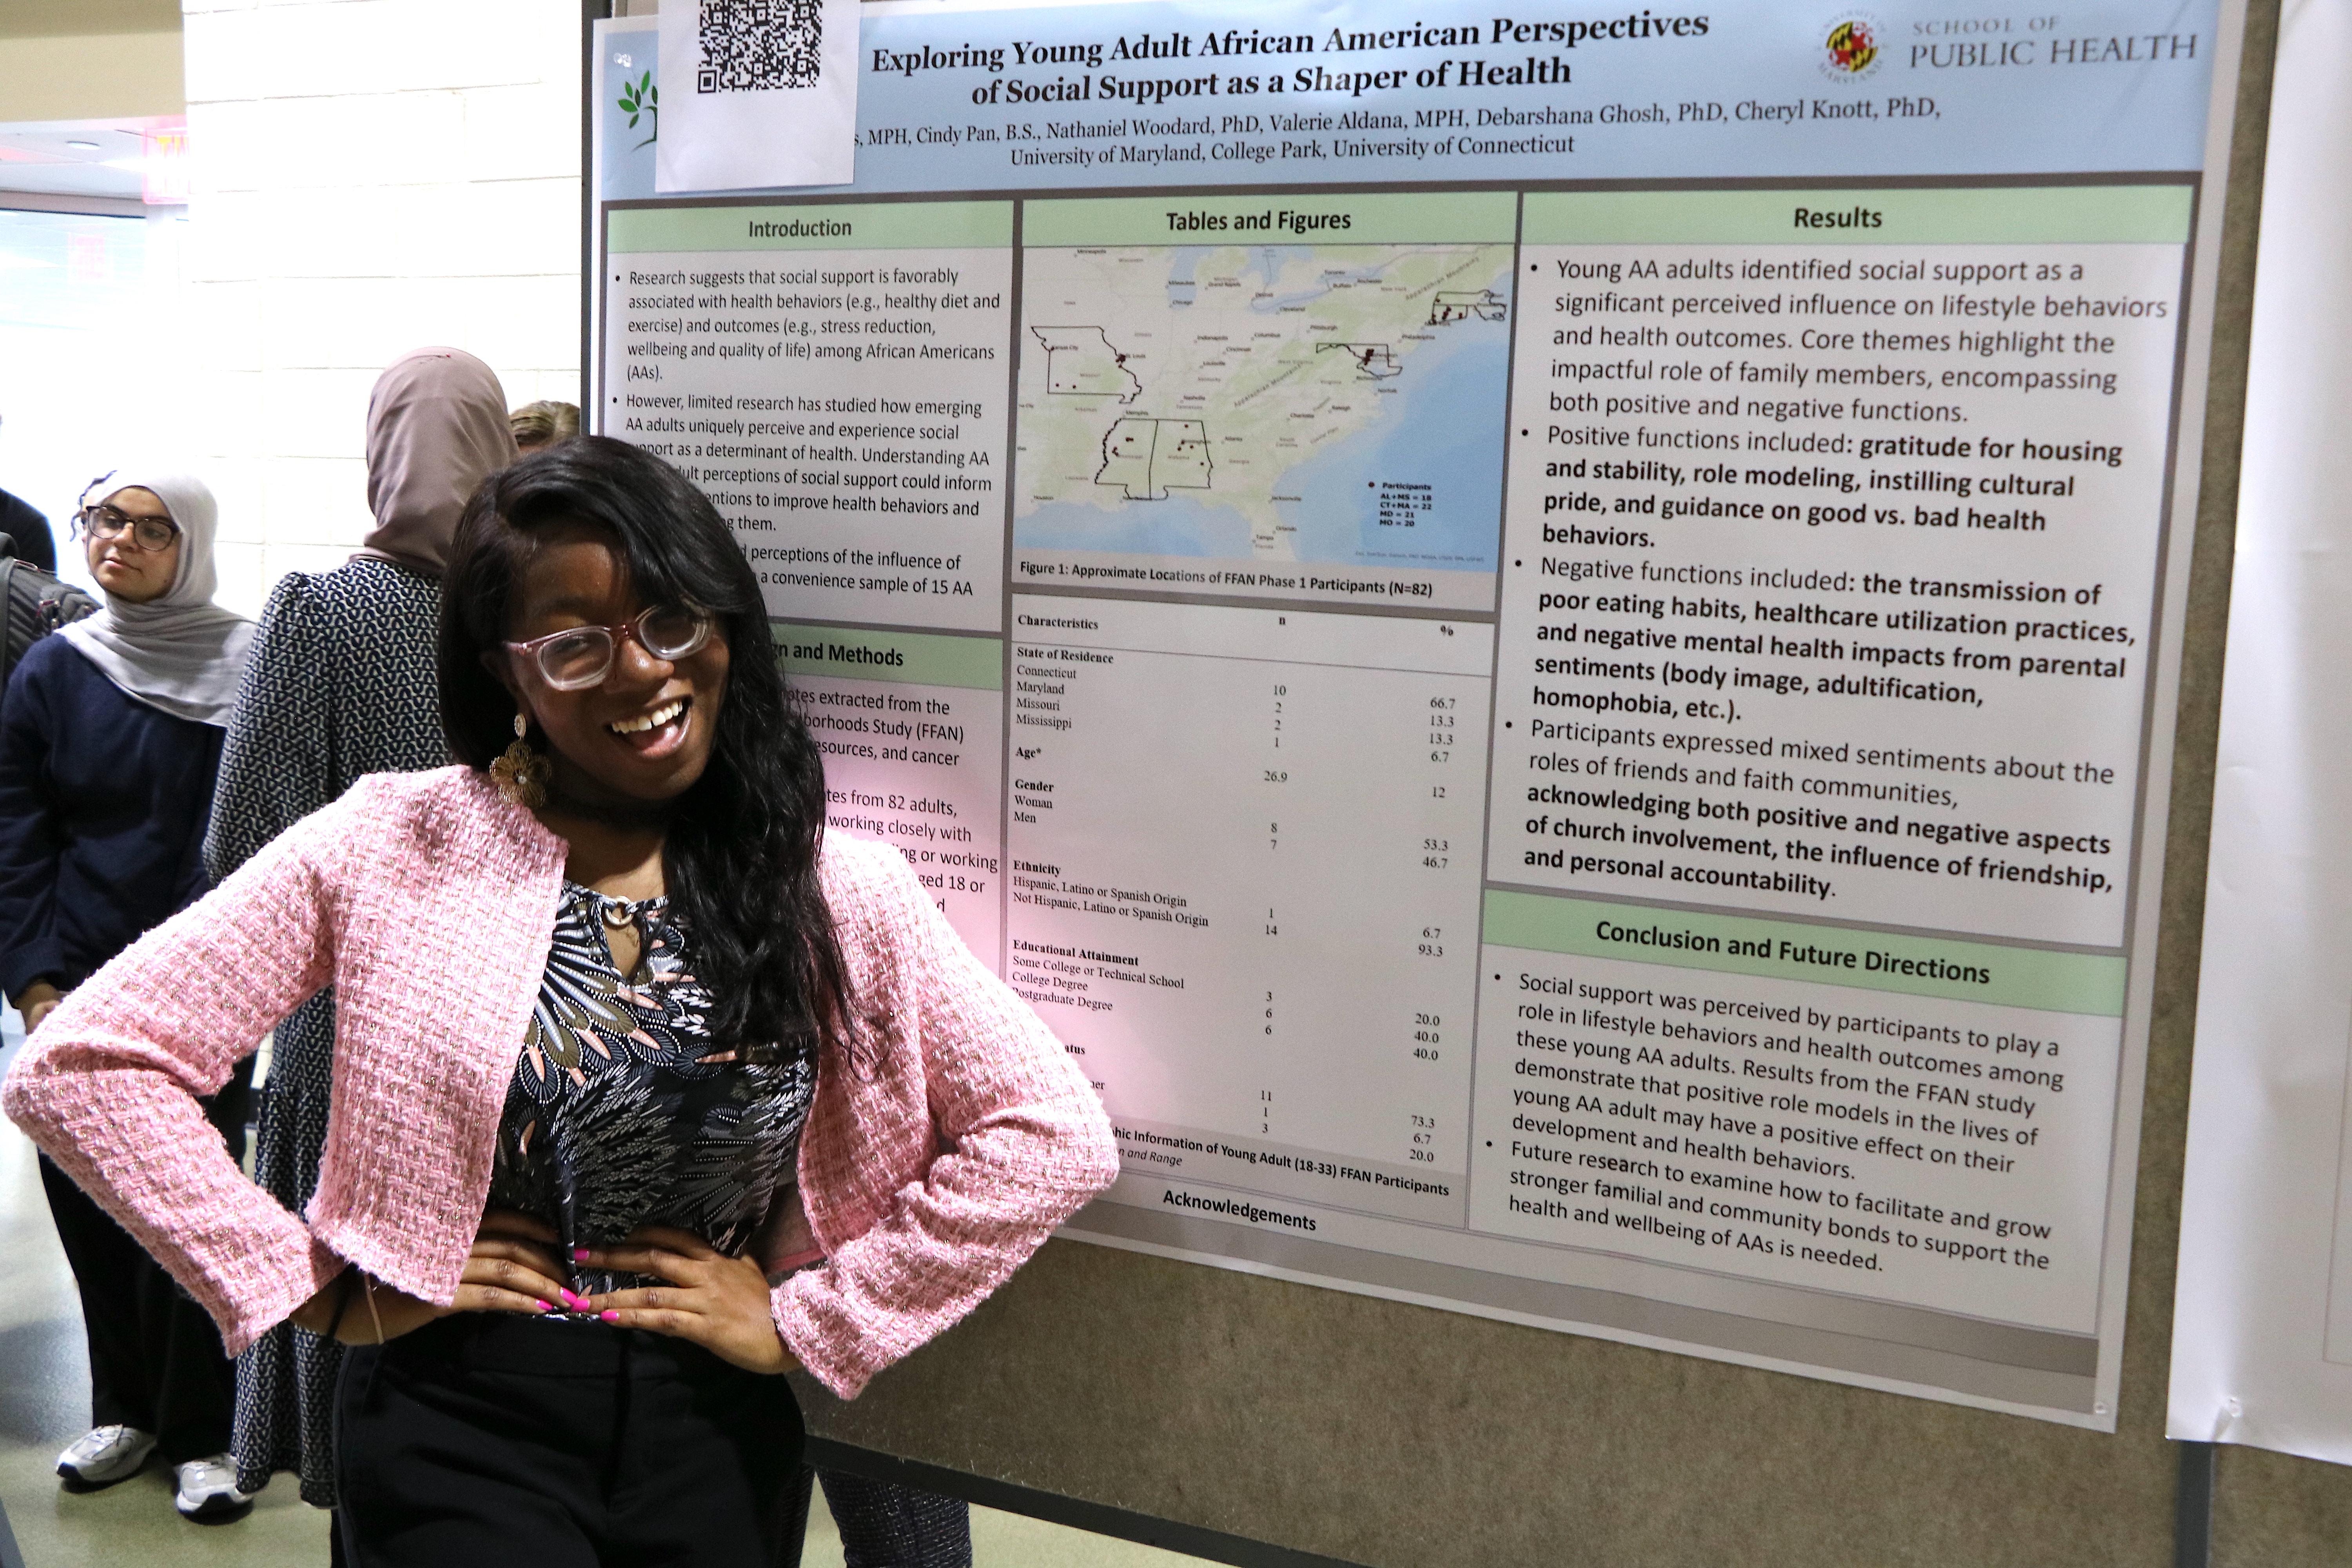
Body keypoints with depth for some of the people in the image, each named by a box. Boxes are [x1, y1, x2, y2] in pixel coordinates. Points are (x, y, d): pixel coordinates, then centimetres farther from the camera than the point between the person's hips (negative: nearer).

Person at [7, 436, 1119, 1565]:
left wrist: (806, 1323, -6)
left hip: (717, 1437, 2)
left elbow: (1056, 1135, -4)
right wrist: (321, 1293, -11)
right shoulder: (391, 849, -9)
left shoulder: (834, 888, -5)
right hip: (460, 1428, -2)